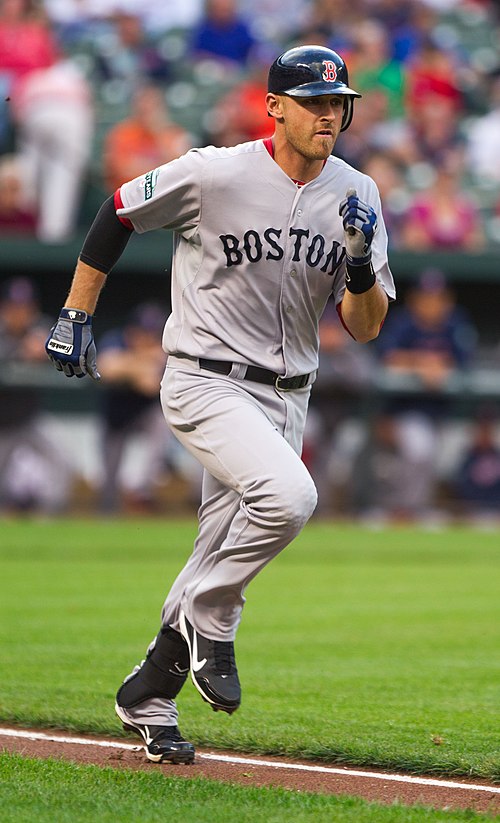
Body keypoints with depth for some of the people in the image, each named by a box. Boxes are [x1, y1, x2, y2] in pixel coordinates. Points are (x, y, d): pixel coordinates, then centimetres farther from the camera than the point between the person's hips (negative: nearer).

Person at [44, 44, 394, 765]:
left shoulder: (356, 197, 0)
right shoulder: (215, 174, -14)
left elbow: (364, 328, 0)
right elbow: (117, 214, 1)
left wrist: (361, 262, -20)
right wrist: (75, 316, 2)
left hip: (285, 398, 6)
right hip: (206, 383, -6)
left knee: (226, 558, 9)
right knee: (288, 494, -30)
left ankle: (148, 698, 26)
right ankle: (208, 626, -8)